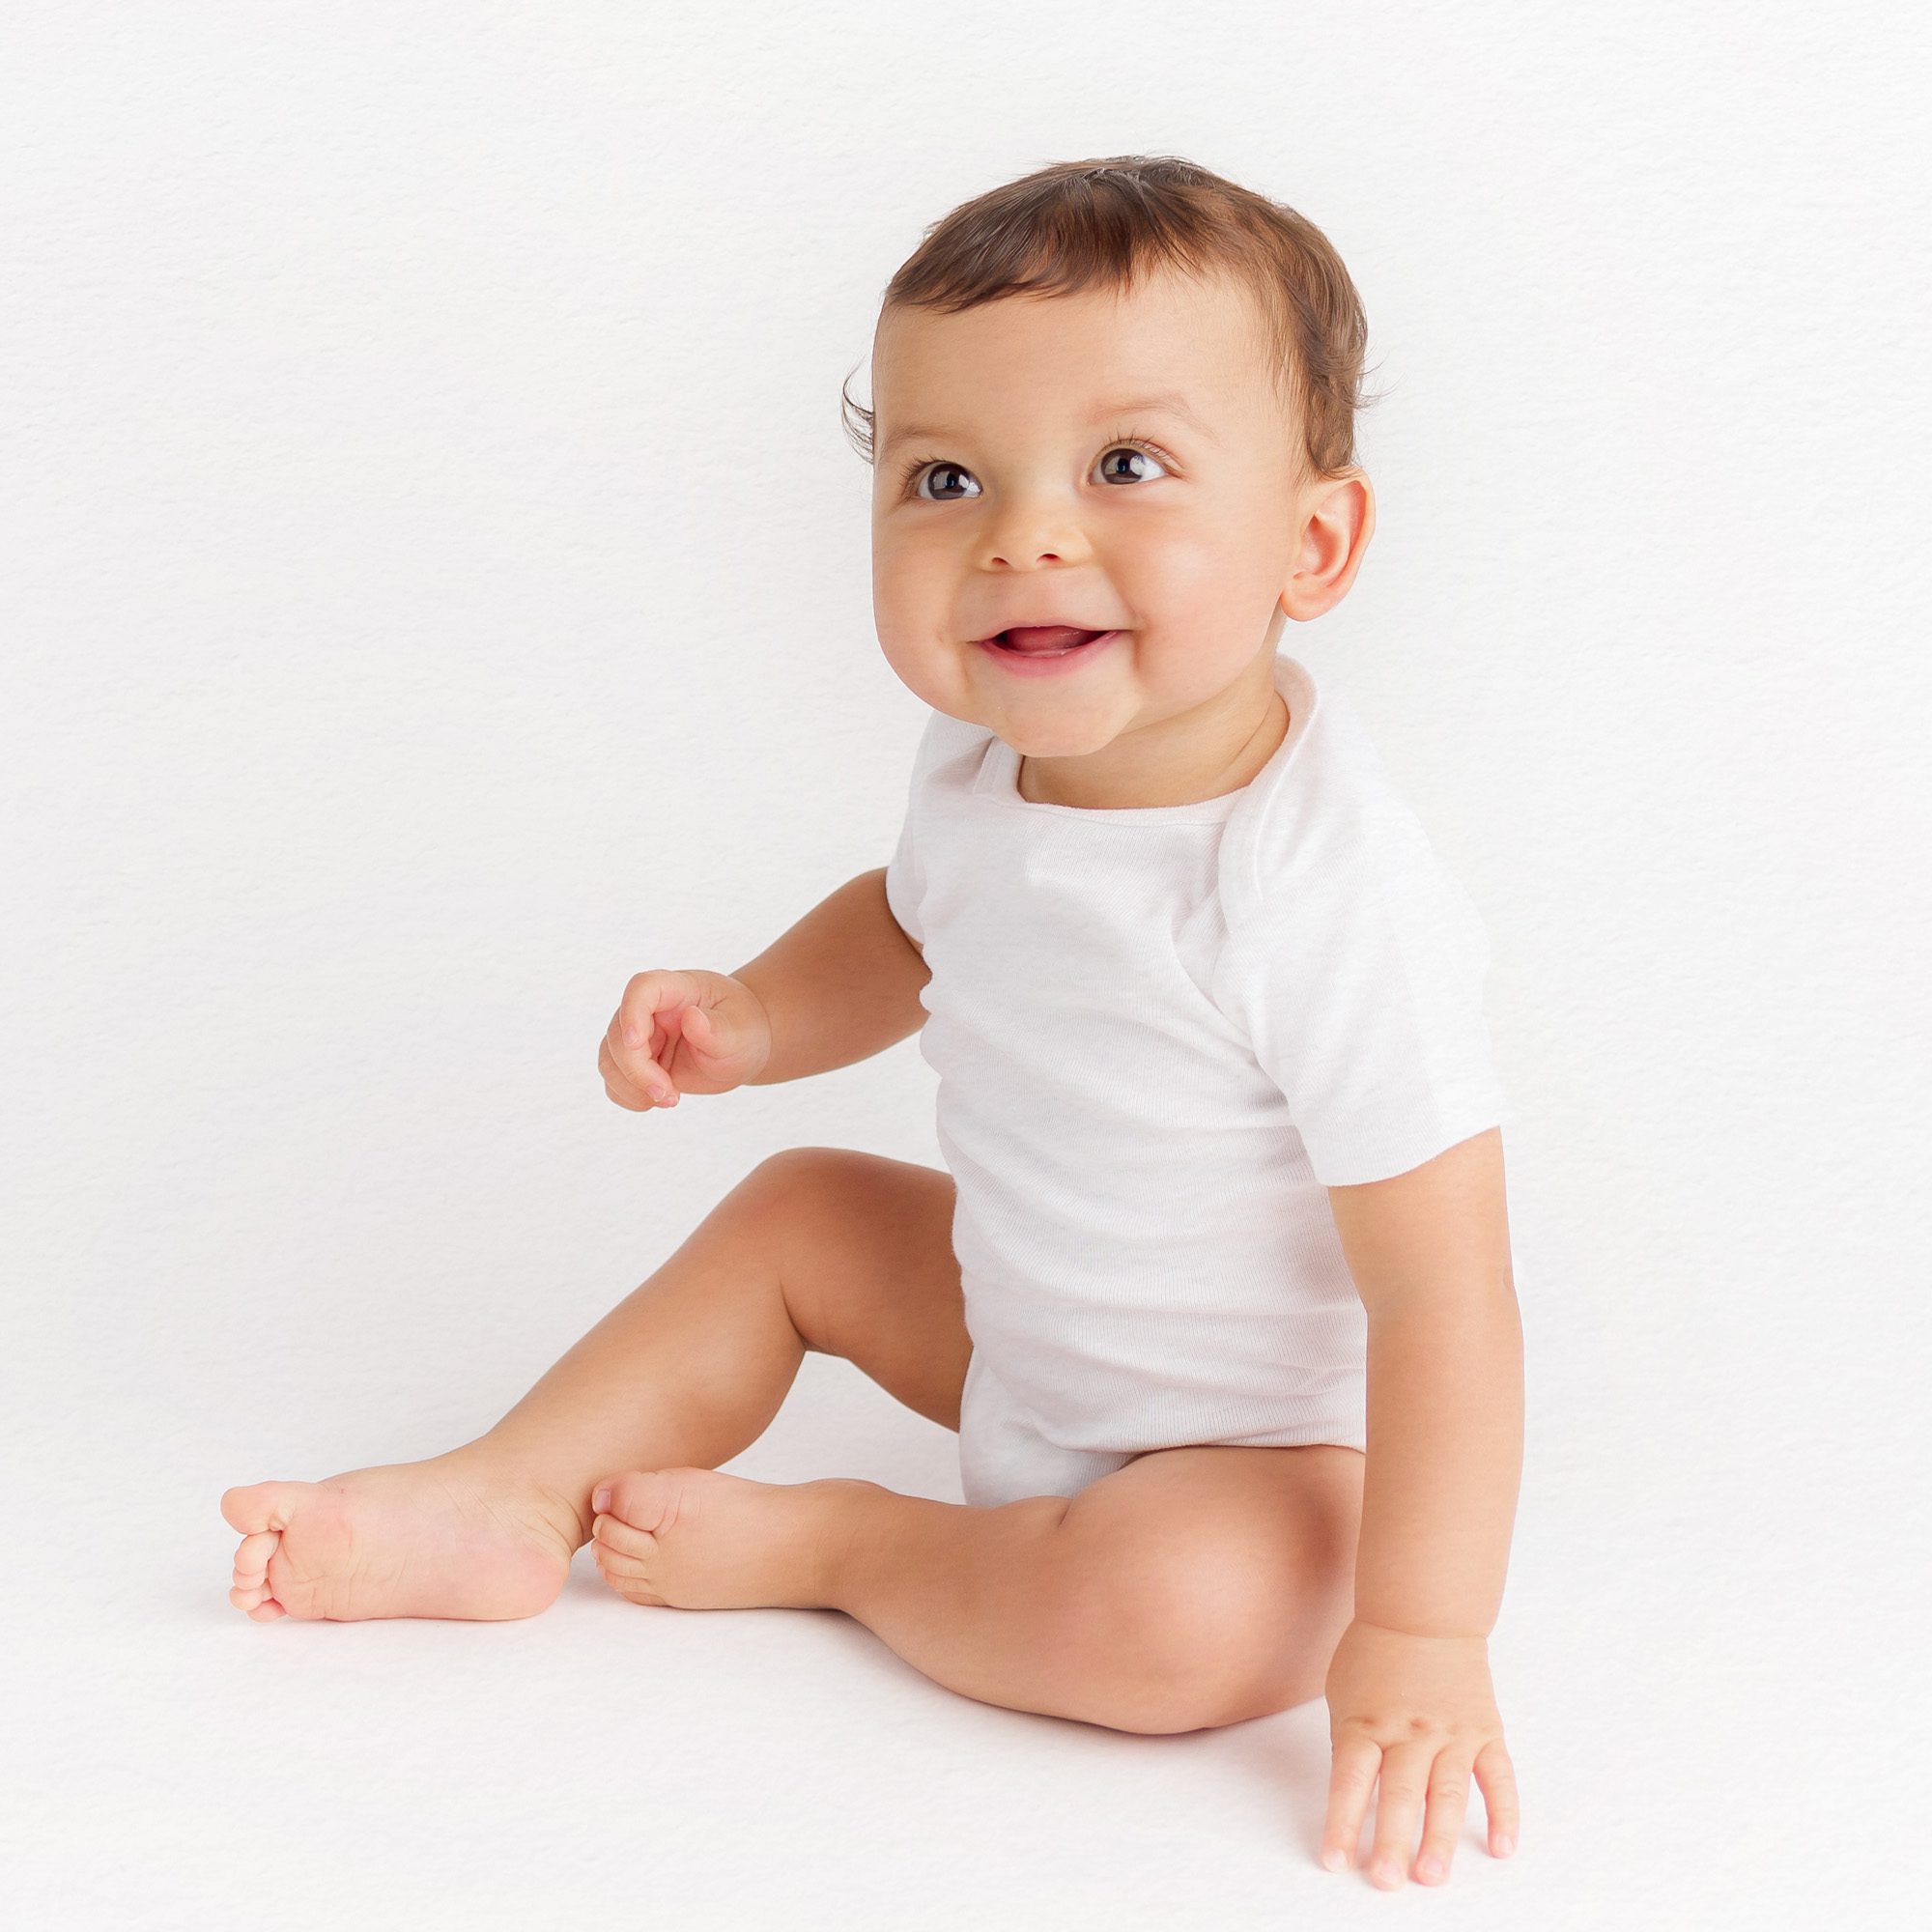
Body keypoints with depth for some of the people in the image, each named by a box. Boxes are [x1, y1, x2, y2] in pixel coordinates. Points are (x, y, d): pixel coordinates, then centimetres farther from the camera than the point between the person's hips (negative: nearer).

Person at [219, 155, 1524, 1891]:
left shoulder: (1327, 901, -35)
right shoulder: (992, 762, -10)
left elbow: (1445, 1300, -31)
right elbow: (914, 923, 15)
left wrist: (1420, 1644, -32)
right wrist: (761, 1012, -5)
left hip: (1259, 1453, -8)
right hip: (1021, 1336, 8)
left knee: (1175, 1616, -34)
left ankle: (829, 1542, -9)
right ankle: (507, 1503, 12)